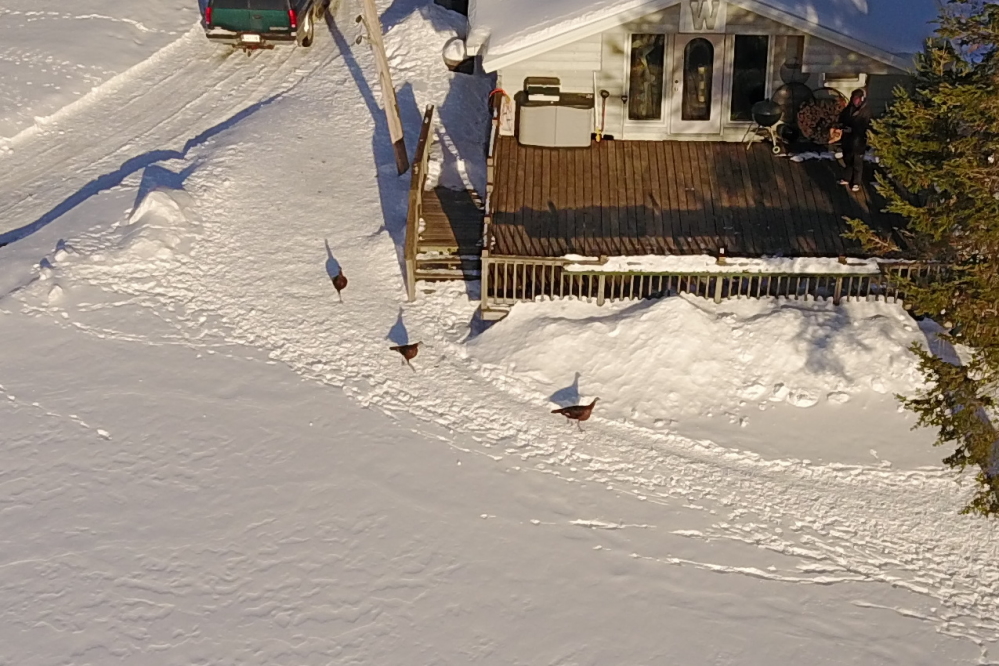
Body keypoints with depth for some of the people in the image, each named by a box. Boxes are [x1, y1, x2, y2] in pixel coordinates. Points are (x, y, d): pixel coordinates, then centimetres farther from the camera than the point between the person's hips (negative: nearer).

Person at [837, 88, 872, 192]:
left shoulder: (866, 111, -14)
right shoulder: (849, 108, 3)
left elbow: (864, 127, -17)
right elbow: (842, 119, 13)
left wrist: (851, 129, -22)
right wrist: (843, 125, -7)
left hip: (858, 140, -6)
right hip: (847, 138, 6)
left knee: (857, 162, 2)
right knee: (848, 160, 19)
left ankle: (856, 183, 12)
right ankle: (847, 179, 35)